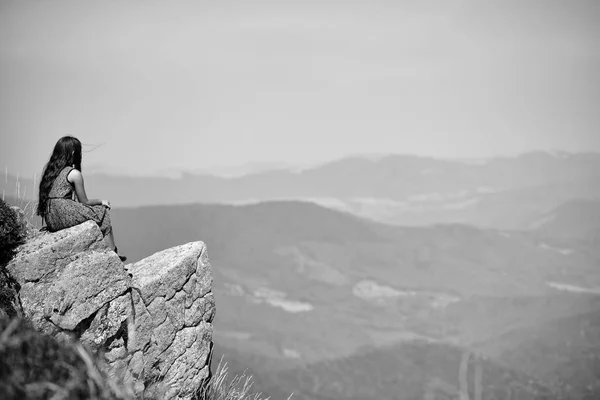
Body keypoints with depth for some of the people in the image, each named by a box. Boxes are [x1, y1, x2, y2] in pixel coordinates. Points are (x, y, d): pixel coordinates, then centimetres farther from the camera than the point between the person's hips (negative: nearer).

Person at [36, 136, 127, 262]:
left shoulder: (48, 169, 13)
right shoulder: (74, 174, -8)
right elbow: (84, 202, 0)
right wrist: (101, 202, 18)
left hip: (50, 219, 8)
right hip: (64, 216, -8)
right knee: (103, 212, 10)